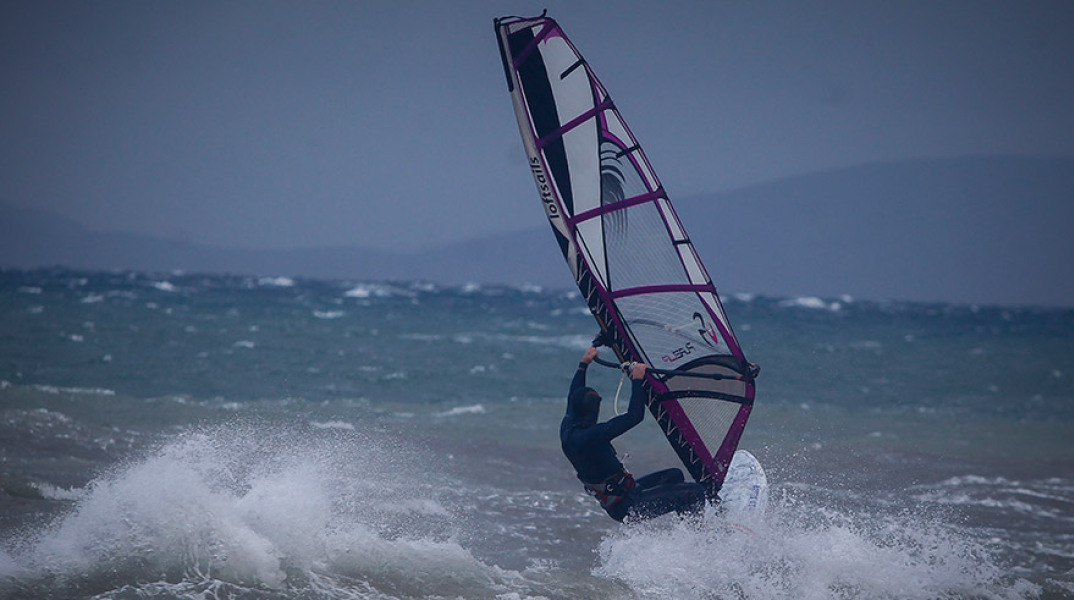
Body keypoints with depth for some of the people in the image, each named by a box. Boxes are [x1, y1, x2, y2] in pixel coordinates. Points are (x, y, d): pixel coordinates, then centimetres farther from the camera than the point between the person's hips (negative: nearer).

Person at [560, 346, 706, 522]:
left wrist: (584, 364, 29)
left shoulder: (567, 429, -1)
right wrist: (637, 380, -19)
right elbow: (635, 416, -29)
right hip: (625, 506, -10)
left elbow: (573, 397, 20)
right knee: (695, 492, -11)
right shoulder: (591, 435, -29)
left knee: (674, 475, 23)